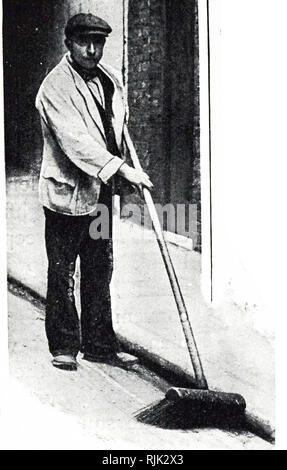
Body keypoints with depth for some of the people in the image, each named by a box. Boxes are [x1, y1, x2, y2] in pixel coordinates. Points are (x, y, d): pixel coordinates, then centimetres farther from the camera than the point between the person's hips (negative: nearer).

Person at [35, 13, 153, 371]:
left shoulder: (111, 78, 8)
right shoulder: (55, 87, -15)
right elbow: (75, 140, -26)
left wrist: (121, 172, 17)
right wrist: (122, 169, -30)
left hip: (102, 191, 7)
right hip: (66, 192, -7)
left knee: (100, 272, 13)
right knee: (62, 274, 3)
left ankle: (99, 344, 24)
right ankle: (64, 347, 17)